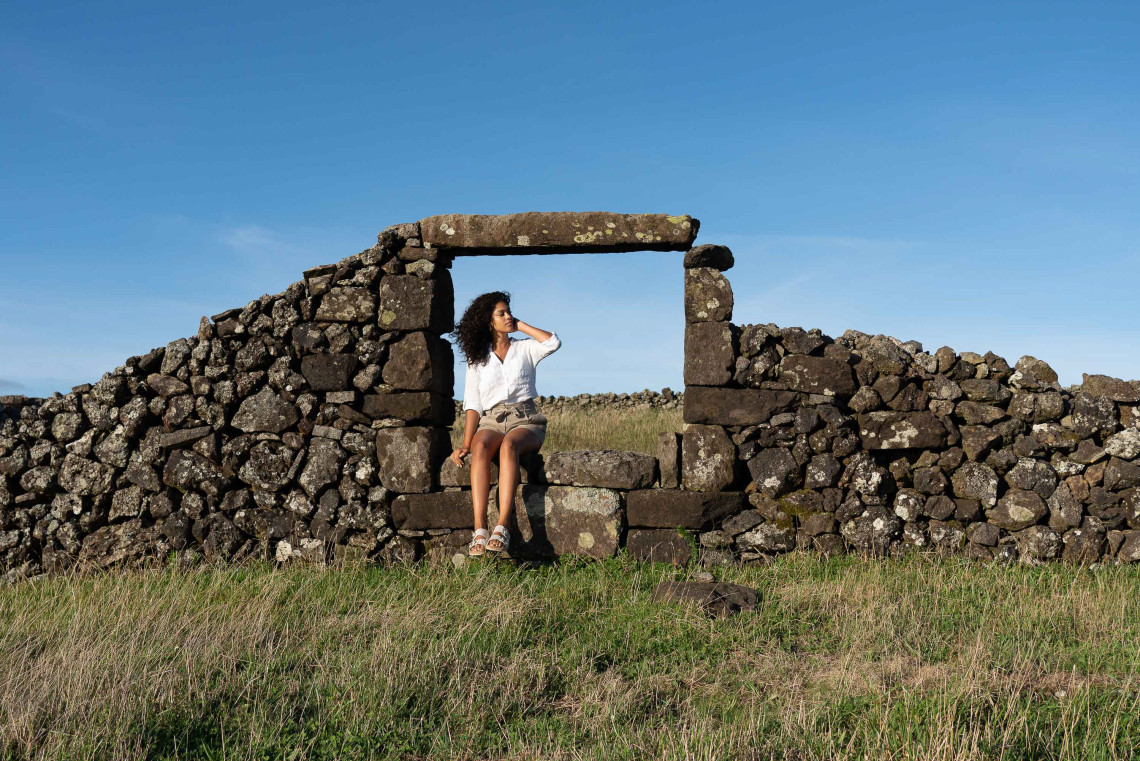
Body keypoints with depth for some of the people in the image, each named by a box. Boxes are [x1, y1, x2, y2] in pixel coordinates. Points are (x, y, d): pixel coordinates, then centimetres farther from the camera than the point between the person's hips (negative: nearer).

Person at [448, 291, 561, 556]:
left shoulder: (525, 348, 15)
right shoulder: (477, 358, 16)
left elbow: (553, 343, -8)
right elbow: (473, 405, 7)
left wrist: (521, 325, 6)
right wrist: (465, 444, -7)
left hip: (526, 421, -1)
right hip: (491, 421, 1)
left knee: (508, 446, -37)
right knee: (481, 448, -35)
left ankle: (502, 527, -44)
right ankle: (479, 530, -43)